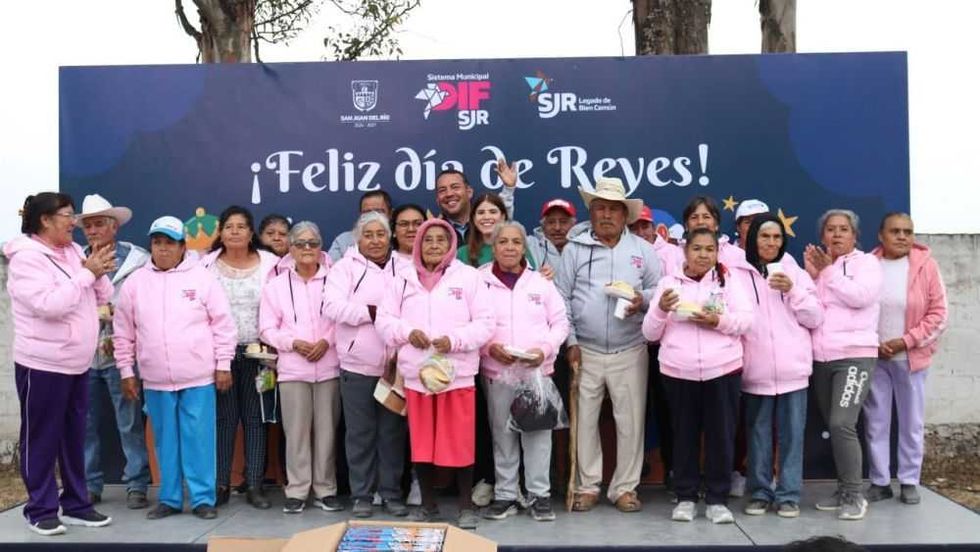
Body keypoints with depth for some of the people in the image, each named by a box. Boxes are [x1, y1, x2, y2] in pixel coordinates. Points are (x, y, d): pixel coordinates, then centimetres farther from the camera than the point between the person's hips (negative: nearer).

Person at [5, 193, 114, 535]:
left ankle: (75, 504, 23)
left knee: (74, 437, 13)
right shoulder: (26, 258, -13)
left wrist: (98, 273, -9)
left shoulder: (73, 251, 9)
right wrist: (86, 273, -20)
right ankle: (41, 509, 16)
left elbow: (104, 297, 10)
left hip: (77, 365, 7)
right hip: (42, 365, -7)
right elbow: (50, 305, -24)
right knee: (42, 439, 4)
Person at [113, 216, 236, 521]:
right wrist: (127, 372, 8)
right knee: (165, 441, 11)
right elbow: (123, 333, 10)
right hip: (155, 380, 3)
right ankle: (169, 499, 22)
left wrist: (223, 365, -4)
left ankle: (203, 498, 11)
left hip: (199, 377, -3)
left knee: (199, 438, 1)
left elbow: (223, 324, -1)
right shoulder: (135, 282, 5)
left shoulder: (202, 278, -2)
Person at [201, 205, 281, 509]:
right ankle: (221, 483, 12)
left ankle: (254, 484, 10)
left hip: (256, 351, 0)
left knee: (254, 418, 4)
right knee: (224, 418, 3)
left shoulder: (268, 264, 3)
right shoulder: (207, 265, 5)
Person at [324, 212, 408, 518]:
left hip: (396, 365, 2)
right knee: (361, 432, 7)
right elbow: (333, 307, -10)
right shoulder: (345, 267, 3)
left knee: (392, 431, 9)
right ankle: (361, 495, 18)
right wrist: (373, 312, -14)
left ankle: (391, 493, 20)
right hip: (358, 365, -2)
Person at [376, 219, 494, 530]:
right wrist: (408, 332, -11)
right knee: (421, 443, 11)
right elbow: (384, 320, 7)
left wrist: (454, 340, -17)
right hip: (416, 373, 3)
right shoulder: (403, 280, 9)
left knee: (460, 443, 2)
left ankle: (466, 506, 19)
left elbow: (485, 323, -4)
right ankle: (428, 504, 27)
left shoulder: (469, 277, 0)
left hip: (457, 373, -3)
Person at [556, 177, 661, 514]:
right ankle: (587, 487, 19)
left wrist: (644, 299, -14)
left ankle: (625, 488, 18)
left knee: (630, 422, 4)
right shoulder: (574, 249, 3)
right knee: (584, 421, 6)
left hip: (630, 352, 1)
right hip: (585, 351, 0)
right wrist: (570, 342, -5)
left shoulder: (643, 250, 7)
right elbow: (562, 299, 1)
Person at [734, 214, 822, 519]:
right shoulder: (738, 274, 3)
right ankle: (759, 492, 17)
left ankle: (789, 494, 13)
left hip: (792, 369, 1)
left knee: (792, 434, 3)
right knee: (758, 435, 6)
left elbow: (815, 318, 4)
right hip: (756, 370, -1)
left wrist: (792, 291, -9)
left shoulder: (795, 272, 8)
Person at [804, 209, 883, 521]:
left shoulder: (866, 262, 1)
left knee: (842, 425, -17)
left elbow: (860, 296, -17)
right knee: (833, 428, 8)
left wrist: (829, 272, -10)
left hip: (855, 356, -6)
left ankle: (854, 495, -7)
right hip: (821, 359, 6)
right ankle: (843, 491, 18)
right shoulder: (818, 264, 15)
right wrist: (811, 276, -6)